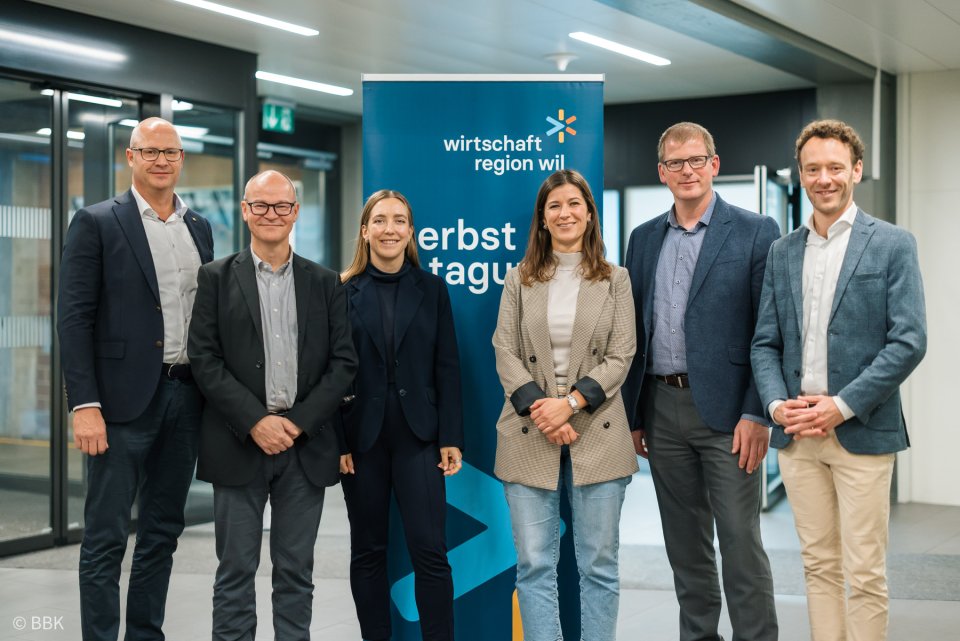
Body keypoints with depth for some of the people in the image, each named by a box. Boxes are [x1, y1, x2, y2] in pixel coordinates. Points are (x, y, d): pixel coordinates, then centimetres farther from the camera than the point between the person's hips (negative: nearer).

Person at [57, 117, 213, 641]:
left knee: (162, 532, 13)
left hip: (187, 397, 5)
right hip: (123, 400, -5)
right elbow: (74, 318, -8)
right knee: (105, 538, 0)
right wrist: (84, 405, -16)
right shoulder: (96, 223, -3)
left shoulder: (199, 228, 13)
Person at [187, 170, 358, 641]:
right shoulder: (216, 278, 4)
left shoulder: (325, 284, 9)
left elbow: (343, 362, 3)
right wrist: (255, 421, -13)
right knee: (235, 571, 4)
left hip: (306, 445, 2)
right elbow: (204, 359, -3)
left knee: (296, 573, 8)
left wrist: (298, 423, -8)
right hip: (239, 444, -1)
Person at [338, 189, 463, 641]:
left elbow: (446, 367, 3)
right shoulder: (343, 291, 2)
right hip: (361, 435, 0)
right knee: (367, 551, 8)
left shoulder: (431, 289, 6)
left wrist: (451, 438, -3)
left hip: (418, 434, 0)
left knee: (430, 550, -4)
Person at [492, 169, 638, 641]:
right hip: (530, 434, 1)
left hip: (596, 434, 0)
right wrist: (539, 410, -11)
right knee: (534, 566, 0)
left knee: (599, 565, 4)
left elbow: (620, 356, 0)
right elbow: (505, 353, 3)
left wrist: (571, 402, -13)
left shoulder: (615, 279, 8)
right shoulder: (519, 279, 10)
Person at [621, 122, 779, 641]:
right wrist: (631, 413, 10)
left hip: (726, 410, -5)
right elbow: (634, 330, 14)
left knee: (740, 542, -2)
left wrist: (757, 414, -13)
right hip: (662, 411, 5)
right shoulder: (644, 238, 12)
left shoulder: (755, 232, -3)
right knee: (685, 543, 13)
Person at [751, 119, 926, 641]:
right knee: (818, 566, 10)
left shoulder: (893, 245, -1)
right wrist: (776, 404, -7)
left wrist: (842, 405, -14)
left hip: (862, 433, -4)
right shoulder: (782, 252, 12)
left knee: (864, 574, -1)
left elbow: (909, 341, -8)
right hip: (797, 434, 4)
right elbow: (765, 343, 11)